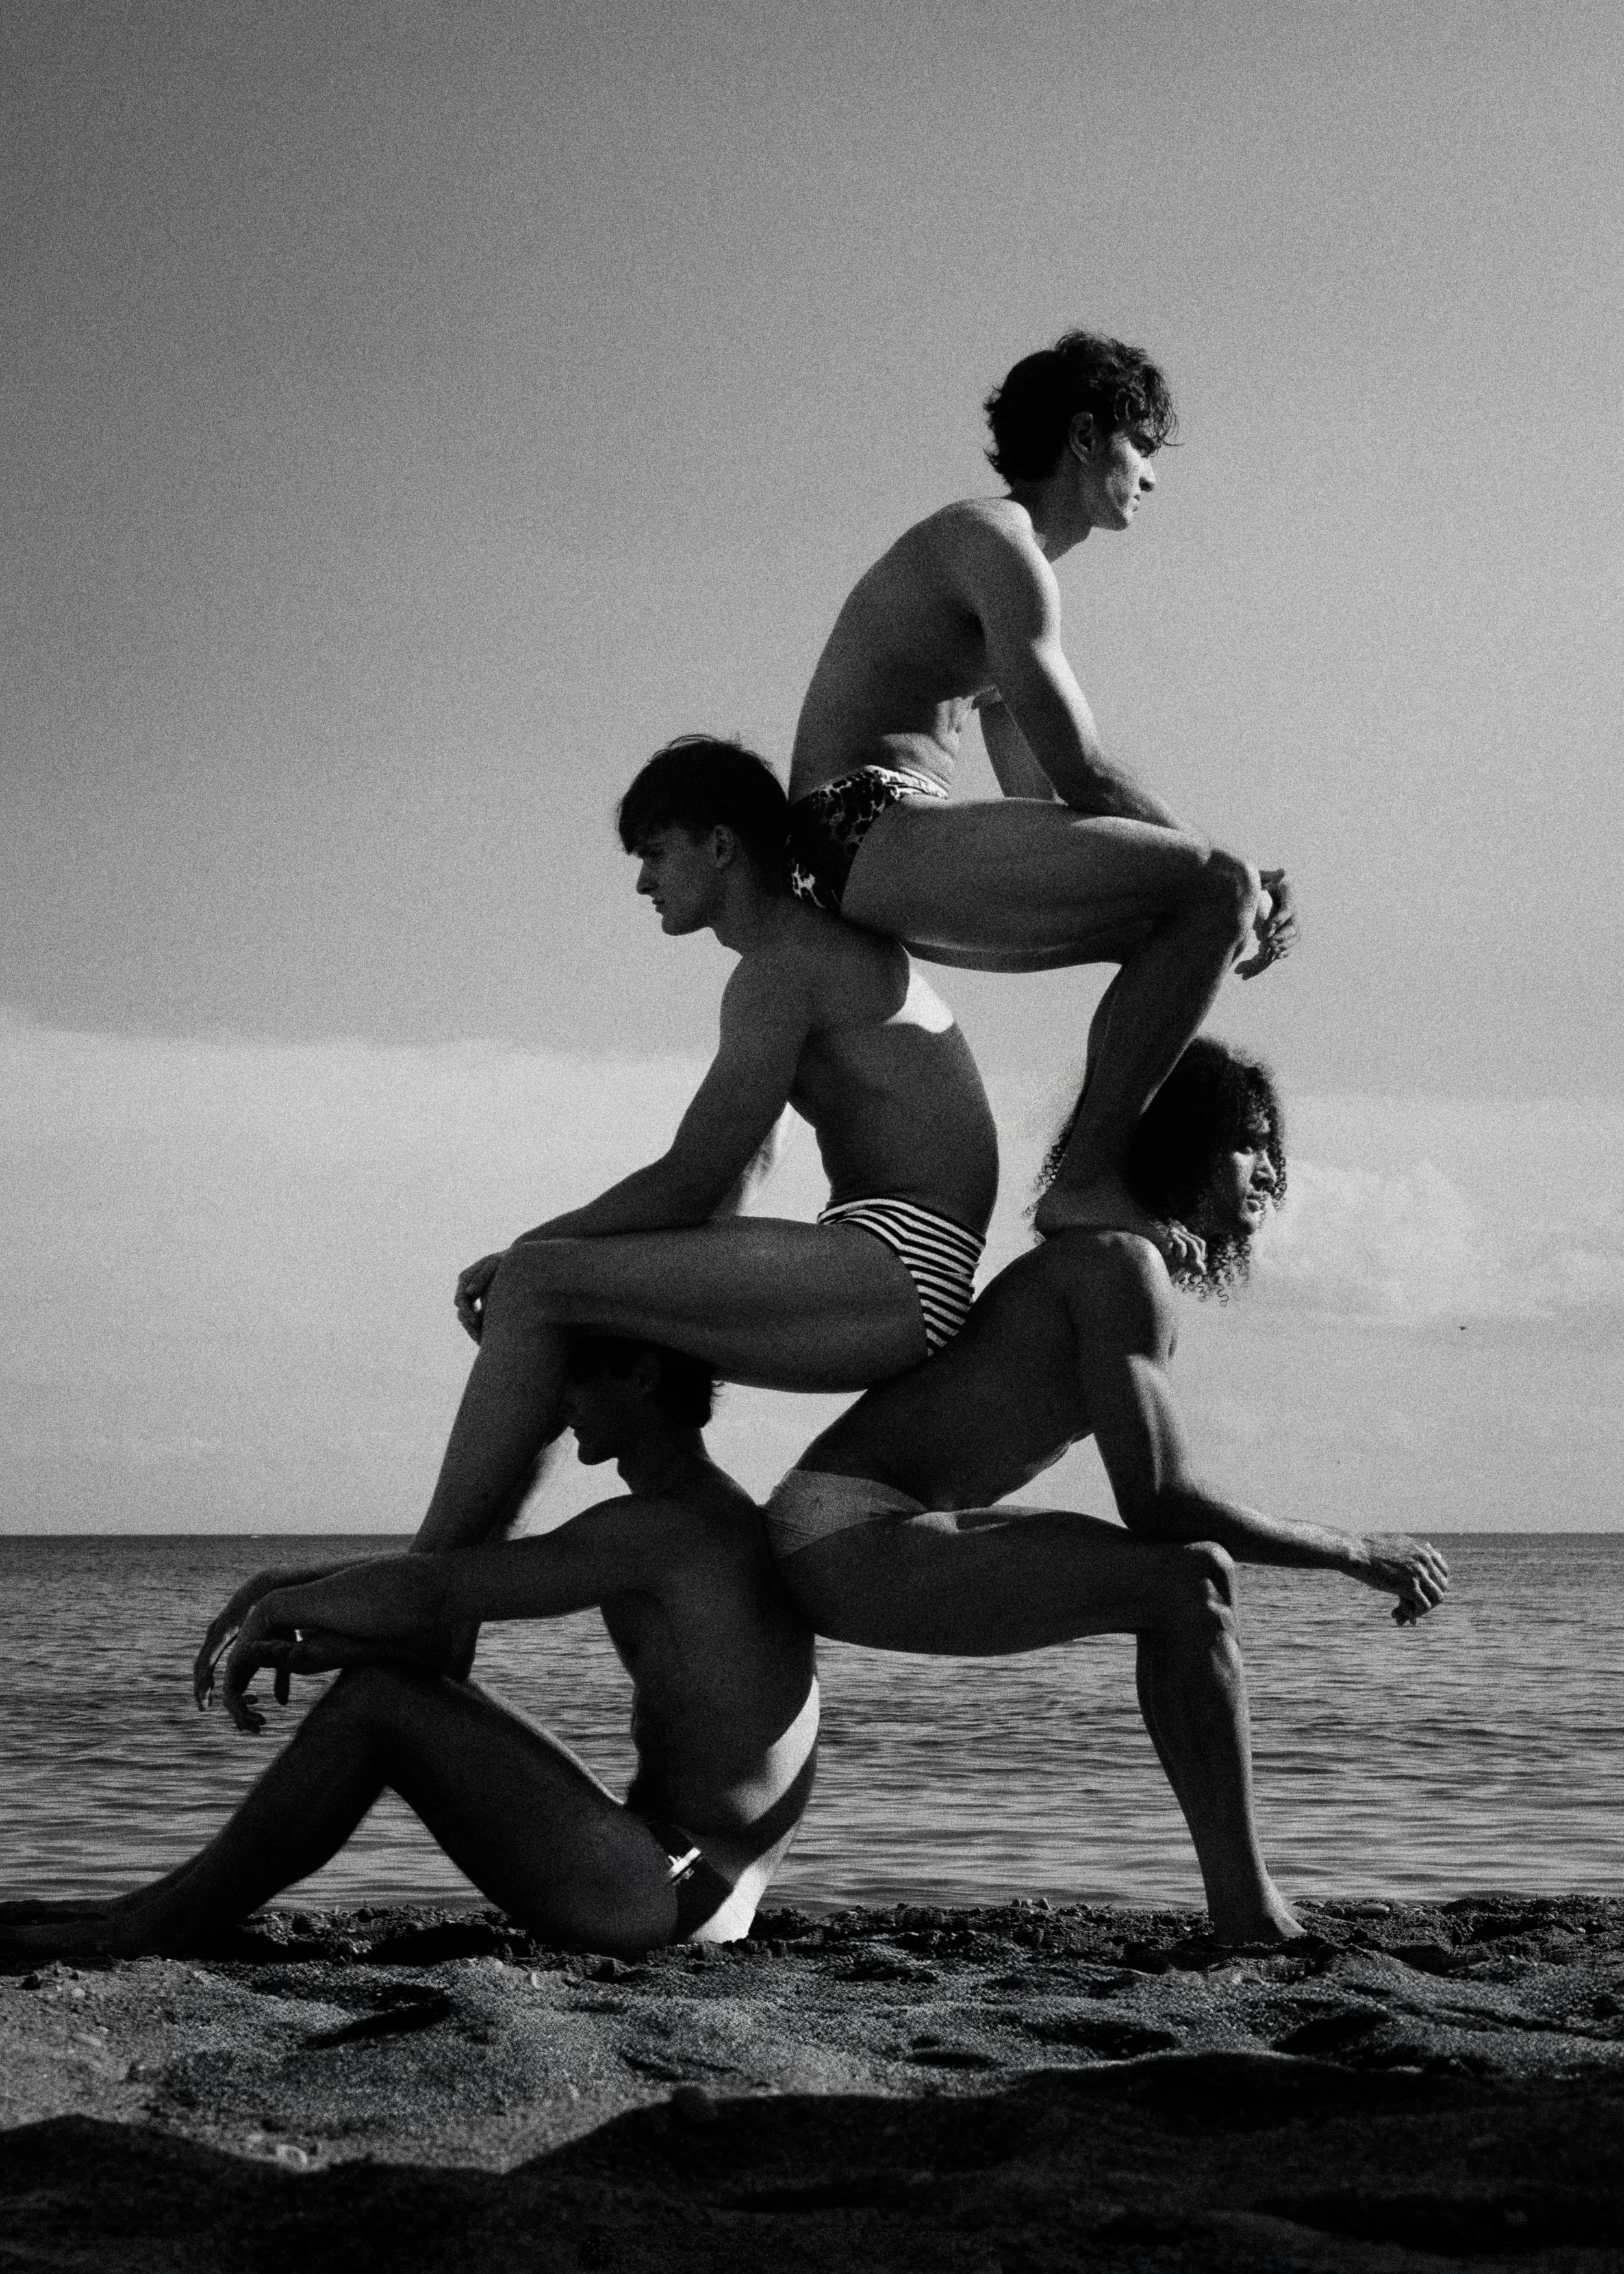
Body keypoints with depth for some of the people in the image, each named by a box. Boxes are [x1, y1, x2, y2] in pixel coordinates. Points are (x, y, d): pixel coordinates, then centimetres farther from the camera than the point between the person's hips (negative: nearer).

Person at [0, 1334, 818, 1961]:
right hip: (691, 1901, 10)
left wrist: (280, 1611, -3)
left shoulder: (659, 1527, -14)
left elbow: (430, 1591, -18)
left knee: (375, 1697, -12)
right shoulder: (714, 1519, 18)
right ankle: (180, 1912, 14)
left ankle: (162, 1926, -2)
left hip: (658, 1898, -10)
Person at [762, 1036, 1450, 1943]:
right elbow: (1157, 1501, -18)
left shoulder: (1138, 1271, 16)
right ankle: (1249, 1917, -16)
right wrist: (1353, 1553, -12)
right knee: (1192, 1582, -19)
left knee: (1198, 1575, 9)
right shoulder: (1124, 1265, -13)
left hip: (874, 1538, 10)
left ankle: (1247, 1906, 4)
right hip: (847, 1538, -10)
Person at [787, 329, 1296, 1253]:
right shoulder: (997, 544, -7)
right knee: (1214, 889, -18)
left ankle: (1087, 1191, 7)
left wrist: (1231, 891, 11)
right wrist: (1240, 880, -4)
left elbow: (1040, 800, 23)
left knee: (1174, 925, 17)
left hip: (897, 873, 11)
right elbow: (1082, 775, -13)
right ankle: (1090, 1179, -17)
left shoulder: (1011, 568, 26)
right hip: (868, 832, -11)